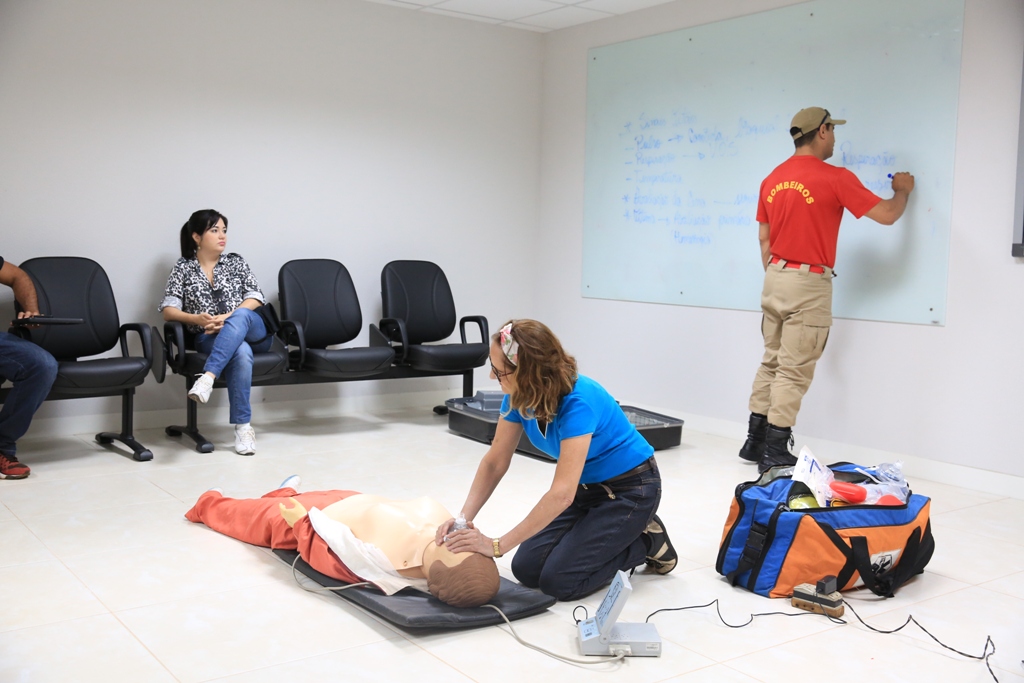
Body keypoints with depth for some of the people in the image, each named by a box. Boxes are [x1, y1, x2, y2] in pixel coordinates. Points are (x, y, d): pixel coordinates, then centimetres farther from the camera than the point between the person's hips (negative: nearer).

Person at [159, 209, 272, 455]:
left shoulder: (236, 262, 14)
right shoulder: (182, 268, 10)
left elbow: (255, 298, 3)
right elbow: (168, 310, 1)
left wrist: (228, 318, -15)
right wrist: (196, 319, -19)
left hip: (251, 330, 2)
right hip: (209, 338, -2)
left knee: (240, 316, -37)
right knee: (241, 352, -38)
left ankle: (207, 377, -49)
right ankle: (243, 426, -36)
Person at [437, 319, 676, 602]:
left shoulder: (578, 402, -35)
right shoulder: (520, 396, -14)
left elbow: (562, 494, -40)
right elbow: (495, 463, -5)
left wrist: (497, 545, -39)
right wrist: (464, 518, -21)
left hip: (630, 489, -7)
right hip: (588, 486, 7)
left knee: (559, 580, -15)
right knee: (527, 569, -3)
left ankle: (647, 541, 5)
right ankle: (608, 534, 15)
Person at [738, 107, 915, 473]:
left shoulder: (772, 179, 9)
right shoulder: (834, 178, -10)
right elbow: (887, 215, -4)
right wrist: (902, 190, 16)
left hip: (775, 278, 7)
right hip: (809, 283, -7)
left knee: (771, 363, 15)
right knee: (794, 372, -3)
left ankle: (756, 442, 21)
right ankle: (775, 454, 1)